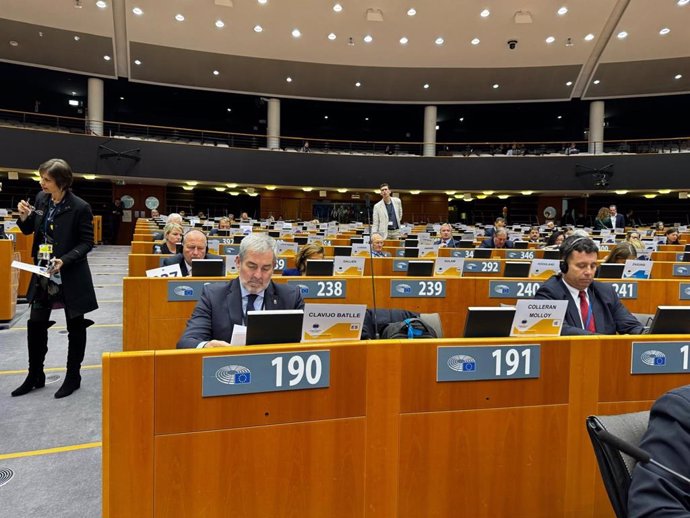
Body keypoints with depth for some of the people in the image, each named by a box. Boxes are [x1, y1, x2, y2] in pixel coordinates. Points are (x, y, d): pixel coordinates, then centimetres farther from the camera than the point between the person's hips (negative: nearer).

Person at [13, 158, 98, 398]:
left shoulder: (80, 207, -15)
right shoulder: (41, 199, 2)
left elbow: (86, 243, -12)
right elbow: (29, 230, 13)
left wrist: (64, 260, -25)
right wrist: (24, 217, -8)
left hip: (71, 275, -6)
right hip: (43, 273, 6)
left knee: (75, 326, 7)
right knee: (35, 324, 11)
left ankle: (73, 377, 21)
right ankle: (35, 376, 29)